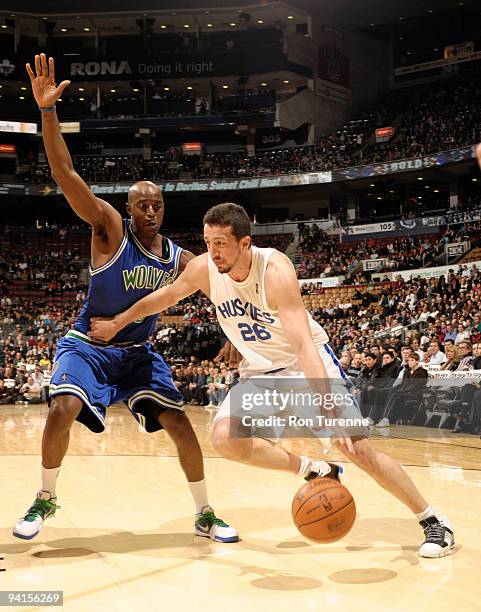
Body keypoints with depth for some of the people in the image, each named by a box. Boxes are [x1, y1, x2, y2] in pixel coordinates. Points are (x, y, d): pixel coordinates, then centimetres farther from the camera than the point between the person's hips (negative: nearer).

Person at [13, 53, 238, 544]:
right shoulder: (110, 230, -15)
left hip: (138, 352, 3)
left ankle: (205, 515, 12)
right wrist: (47, 110, -37)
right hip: (87, 345, -3)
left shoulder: (179, 259, -2)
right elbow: (65, 175, -27)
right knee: (63, 411, -25)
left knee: (178, 423, -6)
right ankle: (45, 499, 4)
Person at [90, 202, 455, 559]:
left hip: (309, 363, -5)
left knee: (358, 447, -14)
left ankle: (434, 522, 5)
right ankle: (317, 472, 1)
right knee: (226, 439, -17)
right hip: (260, 371, 5)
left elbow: (304, 345, -38)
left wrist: (331, 414, -45)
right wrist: (117, 324, 15)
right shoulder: (203, 268, -14)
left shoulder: (274, 270, -30)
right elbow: (164, 296, 7)